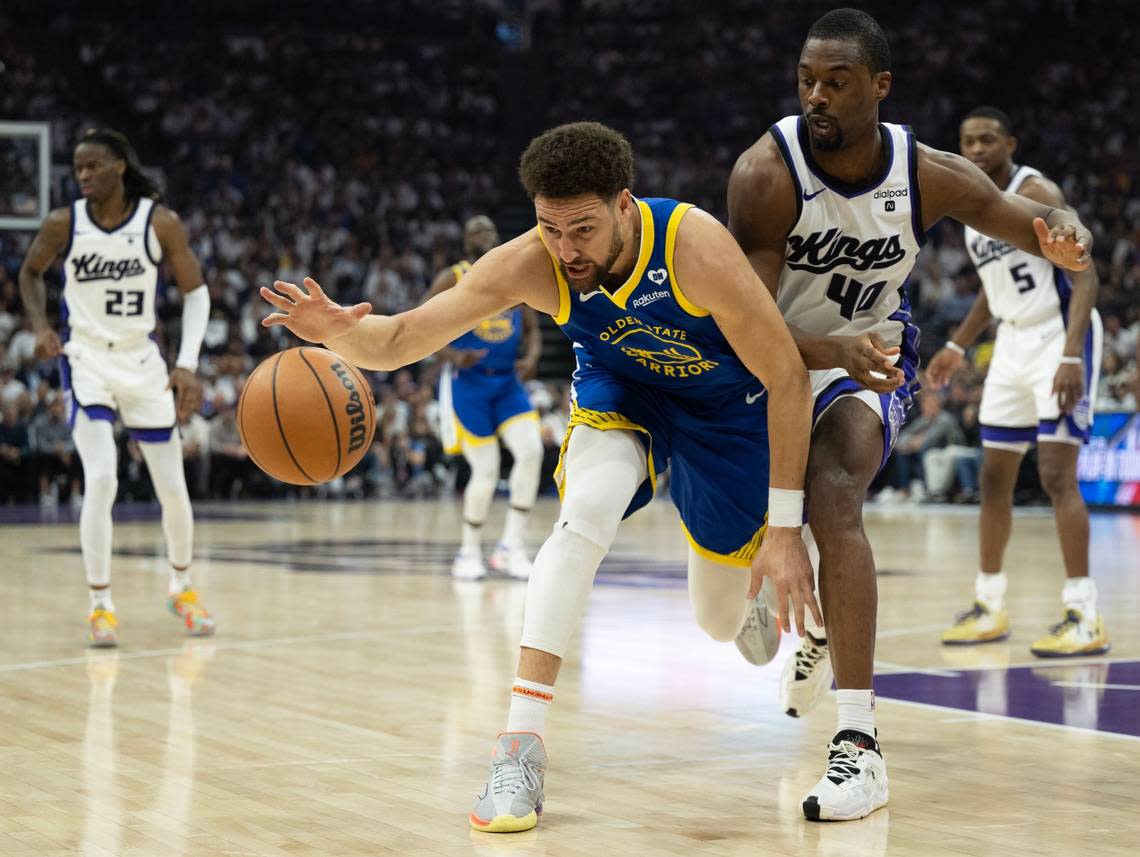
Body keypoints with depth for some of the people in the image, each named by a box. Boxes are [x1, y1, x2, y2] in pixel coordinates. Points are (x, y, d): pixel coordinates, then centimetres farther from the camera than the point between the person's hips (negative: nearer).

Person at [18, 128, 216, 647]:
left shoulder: (160, 223, -12)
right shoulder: (63, 224, -11)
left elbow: (195, 292, -3)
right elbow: (30, 273, 9)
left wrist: (188, 364, -13)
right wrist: (41, 327, -8)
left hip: (142, 360, 2)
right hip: (85, 358, -1)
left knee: (173, 488, 6)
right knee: (101, 479, -18)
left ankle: (181, 588, 31)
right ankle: (100, 605, -6)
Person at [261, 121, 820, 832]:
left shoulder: (696, 248, -38)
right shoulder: (528, 264, -30)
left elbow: (787, 378, -29)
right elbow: (399, 340, -29)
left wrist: (785, 528, -29)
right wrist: (340, 331, -54)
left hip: (727, 400, -1)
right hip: (621, 388, 1)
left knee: (722, 621, 8)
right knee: (584, 518, -31)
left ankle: (764, 593, 49)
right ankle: (522, 747, -26)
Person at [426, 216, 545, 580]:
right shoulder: (452, 280, -2)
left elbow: (532, 329, 15)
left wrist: (532, 358, -6)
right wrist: (452, 356, -22)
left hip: (508, 382, 4)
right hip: (467, 383, -4)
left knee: (531, 451, -17)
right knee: (486, 471, -7)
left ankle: (511, 546, -7)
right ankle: (469, 552, 13)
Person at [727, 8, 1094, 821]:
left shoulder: (932, 176, -20)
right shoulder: (766, 173, -27)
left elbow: (1051, 234, -10)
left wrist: (1067, 236, -36)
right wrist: (832, 350, -52)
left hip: (870, 355, -2)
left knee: (834, 498, -29)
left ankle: (860, 745, -34)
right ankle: (819, 633, 52)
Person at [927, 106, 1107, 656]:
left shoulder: (1036, 195, -14)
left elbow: (1084, 277, -20)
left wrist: (1071, 356, -31)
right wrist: (957, 346, 22)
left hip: (1060, 337, -8)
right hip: (1013, 343, 8)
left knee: (1057, 475, -15)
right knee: (994, 479, 10)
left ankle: (1085, 617, -13)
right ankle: (989, 608, 22)